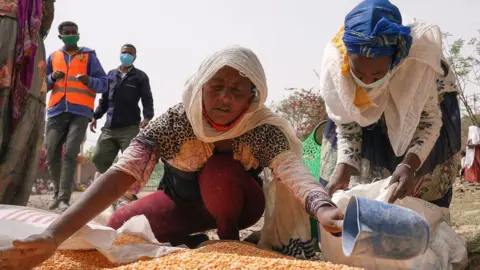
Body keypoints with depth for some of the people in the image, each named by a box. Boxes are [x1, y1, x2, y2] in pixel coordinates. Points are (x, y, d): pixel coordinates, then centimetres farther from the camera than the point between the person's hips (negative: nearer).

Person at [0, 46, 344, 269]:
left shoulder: (263, 128, -26)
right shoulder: (174, 123, -27)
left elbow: (294, 169, -43)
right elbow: (121, 175, -39)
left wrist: (323, 207, -70)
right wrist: (55, 234, -53)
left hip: (237, 205, -2)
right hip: (183, 203, 3)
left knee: (219, 171, -35)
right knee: (120, 226, -21)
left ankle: (229, 237, -7)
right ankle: (194, 242, 4)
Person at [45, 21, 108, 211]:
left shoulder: (89, 56, 10)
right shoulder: (53, 57, 18)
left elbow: (103, 84, 4)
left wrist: (89, 80, -17)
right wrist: (52, 78, -4)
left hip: (80, 112, -3)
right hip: (56, 111, 3)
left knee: (70, 154, -14)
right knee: (51, 155, 0)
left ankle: (64, 198, -13)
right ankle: (59, 192, 20)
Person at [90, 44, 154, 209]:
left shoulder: (140, 76, 8)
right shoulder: (110, 75, 20)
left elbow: (147, 99, 0)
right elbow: (104, 99, 23)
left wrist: (147, 117, -17)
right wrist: (96, 116, 11)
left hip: (130, 128, -4)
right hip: (109, 127, 5)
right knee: (99, 158, -1)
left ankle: (129, 197, -5)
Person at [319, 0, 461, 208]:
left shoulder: (420, 58, -38)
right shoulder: (336, 62, -33)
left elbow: (429, 121, -26)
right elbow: (347, 125, -19)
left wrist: (410, 164, -43)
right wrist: (343, 167, -35)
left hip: (423, 103, -1)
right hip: (368, 116, 1)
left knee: (426, 190, -1)